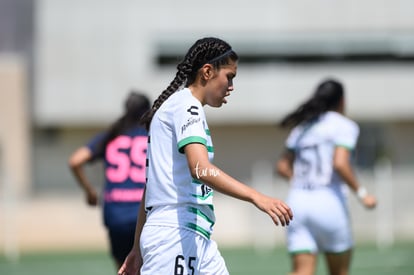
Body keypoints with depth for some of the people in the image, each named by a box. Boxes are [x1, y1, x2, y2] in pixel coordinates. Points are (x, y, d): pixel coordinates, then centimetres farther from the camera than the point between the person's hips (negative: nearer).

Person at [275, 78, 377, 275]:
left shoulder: (302, 128, 17)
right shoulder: (344, 126, -1)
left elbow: (282, 167, 20)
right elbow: (339, 163, -16)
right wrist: (362, 194, -7)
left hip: (297, 201, 5)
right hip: (329, 203, -5)